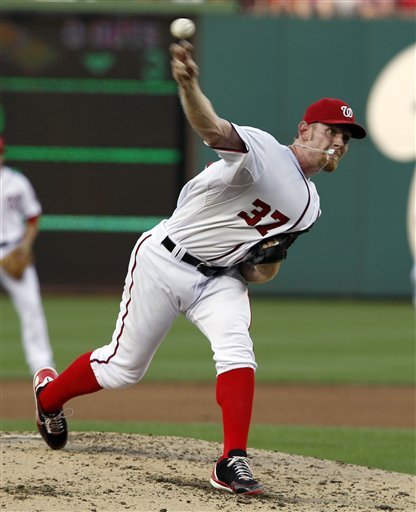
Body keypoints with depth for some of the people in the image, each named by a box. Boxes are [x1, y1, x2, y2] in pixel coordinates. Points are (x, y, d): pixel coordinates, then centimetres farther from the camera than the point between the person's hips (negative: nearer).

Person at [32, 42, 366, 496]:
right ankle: (49, 393, 33)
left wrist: (264, 267, -7)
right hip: (165, 260, -6)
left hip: (219, 278, 6)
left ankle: (233, 461, -24)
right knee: (123, 366, 4)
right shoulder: (264, 151, -19)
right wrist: (188, 86, -62)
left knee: (236, 349, -21)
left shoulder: (308, 206, 7)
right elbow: (213, 129, -40)